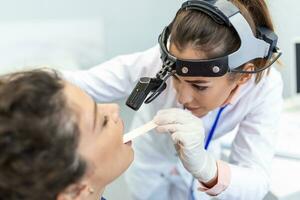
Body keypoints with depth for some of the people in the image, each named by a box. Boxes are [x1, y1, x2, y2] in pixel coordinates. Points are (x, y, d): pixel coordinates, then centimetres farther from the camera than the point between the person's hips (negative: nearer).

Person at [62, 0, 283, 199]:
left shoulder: (265, 87, -34)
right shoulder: (155, 64, -38)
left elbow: (257, 182, -38)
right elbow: (80, 84, -31)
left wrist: (206, 168, -58)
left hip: (204, 159, 1)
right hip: (150, 159, -1)